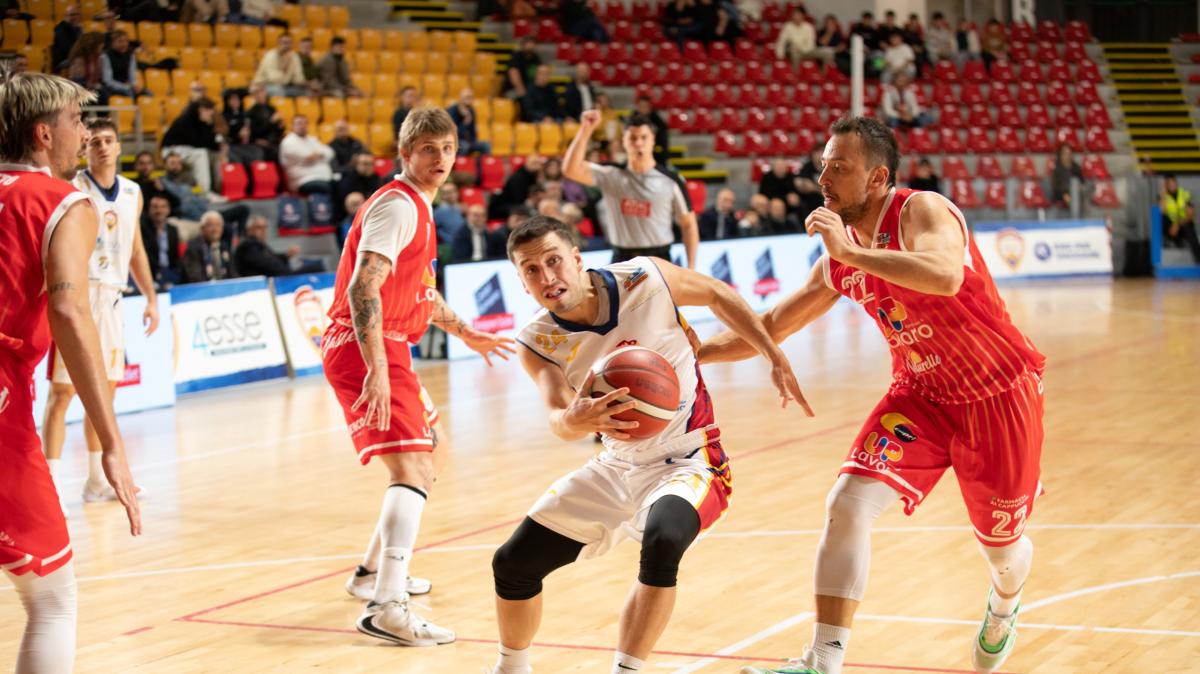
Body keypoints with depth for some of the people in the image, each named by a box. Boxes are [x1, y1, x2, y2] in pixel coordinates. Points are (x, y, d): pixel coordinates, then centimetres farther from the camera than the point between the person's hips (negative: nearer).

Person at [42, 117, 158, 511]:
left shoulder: (132, 193, 10)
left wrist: (150, 297, 14)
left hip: (111, 297, 7)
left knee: (104, 390, 12)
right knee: (62, 391, -7)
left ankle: (97, 481, 22)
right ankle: (51, 484, -7)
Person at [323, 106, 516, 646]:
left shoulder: (416, 207, 18)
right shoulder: (397, 206, -14)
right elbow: (363, 287, -27)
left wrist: (463, 332, 42)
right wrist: (377, 369, -35)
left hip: (386, 349, 11)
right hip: (364, 349, -11)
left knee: (431, 448, 27)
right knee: (412, 467, -23)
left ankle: (374, 572, 36)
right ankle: (387, 608, -34)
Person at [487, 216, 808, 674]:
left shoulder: (643, 280, -17)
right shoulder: (537, 343, -10)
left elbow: (716, 295, 1)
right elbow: (558, 420, -25)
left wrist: (776, 360, -4)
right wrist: (576, 421, -50)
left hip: (686, 462, -4)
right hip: (617, 467, 5)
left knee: (662, 541, -37)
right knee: (513, 563, 5)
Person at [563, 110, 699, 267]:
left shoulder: (670, 180, -1)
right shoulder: (612, 176, 2)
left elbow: (688, 224, 3)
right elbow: (571, 170, -10)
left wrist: (691, 267, -4)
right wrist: (586, 129, -18)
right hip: (622, 261, 2)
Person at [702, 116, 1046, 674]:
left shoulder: (922, 211, -21)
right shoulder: (838, 261, -1)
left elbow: (946, 276, -44)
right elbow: (770, 329, 10)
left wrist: (851, 252, -40)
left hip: (999, 394, -5)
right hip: (921, 395, 5)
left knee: (1002, 544, 11)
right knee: (848, 505, -16)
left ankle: (1003, 609, 49)